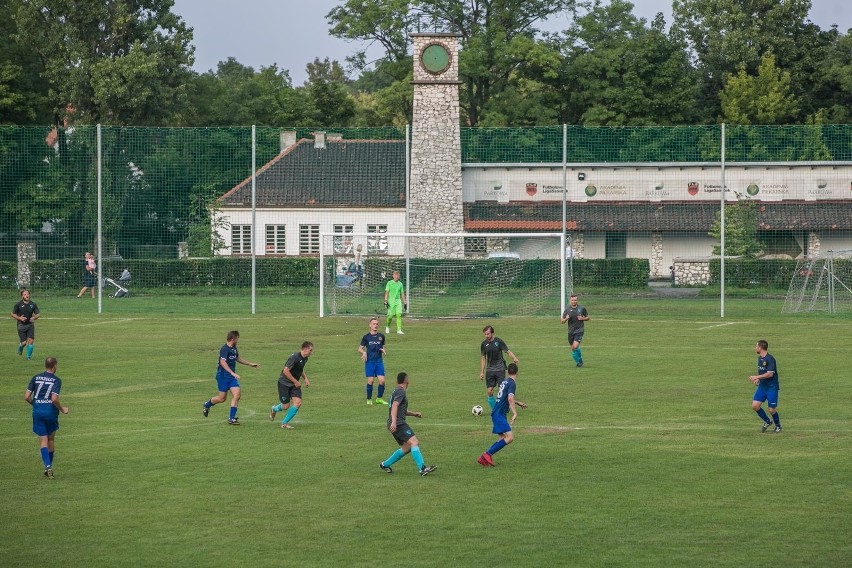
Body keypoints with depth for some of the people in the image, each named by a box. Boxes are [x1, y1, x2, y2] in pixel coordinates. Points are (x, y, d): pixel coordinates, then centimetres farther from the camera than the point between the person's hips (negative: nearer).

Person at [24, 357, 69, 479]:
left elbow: (27, 397, 0)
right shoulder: (56, 380, -7)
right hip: (51, 412, -2)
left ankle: (47, 466, -15)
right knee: (51, 439, 17)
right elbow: (54, 399, -18)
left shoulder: (36, 378, 3)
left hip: (37, 412, 2)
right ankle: (50, 466, 23)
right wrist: (62, 409, -1)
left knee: (43, 441, 2)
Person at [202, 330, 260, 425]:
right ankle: (206, 405, 30)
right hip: (223, 376, -8)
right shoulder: (225, 349, -19)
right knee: (222, 398, 2)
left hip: (232, 376, 8)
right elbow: (222, 362, -31)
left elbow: (238, 358, 29)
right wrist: (232, 373, -38)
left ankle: (232, 418, -3)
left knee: (236, 395, -7)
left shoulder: (234, 348, 10)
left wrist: (250, 364, 33)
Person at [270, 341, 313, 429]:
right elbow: (286, 371, -26)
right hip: (284, 383, -7)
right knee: (286, 406, -2)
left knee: (298, 403, -10)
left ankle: (284, 423, 2)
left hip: (295, 384, 7)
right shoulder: (295, 357, -24)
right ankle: (274, 409, 34)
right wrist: (296, 382, -20)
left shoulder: (305, 358, 3)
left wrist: (305, 378, 8)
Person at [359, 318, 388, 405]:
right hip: (369, 361, -2)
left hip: (379, 361, 2)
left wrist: (383, 350, -3)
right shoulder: (366, 337, 1)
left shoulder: (381, 336, 8)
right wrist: (364, 352, -14)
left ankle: (379, 398, 10)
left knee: (382, 380, -6)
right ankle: (369, 399, 9)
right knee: (370, 381, -5)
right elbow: (360, 348, 6)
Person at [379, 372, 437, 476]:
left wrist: (414, 414, 25)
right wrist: (394, 422, -33)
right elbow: (394, 406, -22)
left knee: (407, 447, 12)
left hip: (396, 424, 10)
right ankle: (422, 468, -31)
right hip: (398, 424, -10)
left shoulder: (396, 391, 23)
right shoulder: (400, 392, -7)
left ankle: (385, 464, 20)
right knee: (414, 442, -20)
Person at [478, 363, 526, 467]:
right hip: (499, 414, -10)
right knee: (510, 437, -17)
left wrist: (518, 403, 40)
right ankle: (488, 454, -19)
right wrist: (515, 413, -30)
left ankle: (483, 458, 7)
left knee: (503, 438, 11)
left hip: (497, 414, 10)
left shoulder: (505, 381, 17)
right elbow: (510, 399, -25)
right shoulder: (512, 383, -11)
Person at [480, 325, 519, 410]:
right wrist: (482, 372, 9)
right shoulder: (484, 344, 3)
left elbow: (508, 351, -7)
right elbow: (483, 358, 11)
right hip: (489, 370, 3)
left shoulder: (499, 341, -7)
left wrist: (514, 358, -28)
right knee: (489, 391, -2)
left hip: (500, 369, -3)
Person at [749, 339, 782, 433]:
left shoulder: (770, 359, -18)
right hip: (762, 386, 8)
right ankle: (767, 422, 17)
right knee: (755, 405, -3)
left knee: (771, 410, -5)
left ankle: (778, 426, 21)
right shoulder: (760, 358, 10)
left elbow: (770, 374, -24)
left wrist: (756, 377, -21)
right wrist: (758, 379, 5)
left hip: (771, 387, -8)